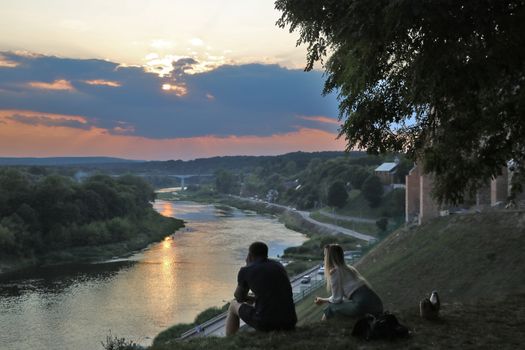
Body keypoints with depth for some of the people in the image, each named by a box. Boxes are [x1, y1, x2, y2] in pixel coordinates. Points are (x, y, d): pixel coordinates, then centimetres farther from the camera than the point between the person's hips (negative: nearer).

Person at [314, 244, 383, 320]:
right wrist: (324, 300, 34)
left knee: (330, 308, 8)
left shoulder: (335, 272, 1)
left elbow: (336, 299, 3)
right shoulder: (349, 268, 25)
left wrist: (323, 300, 21)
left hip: (362, 305, -7)